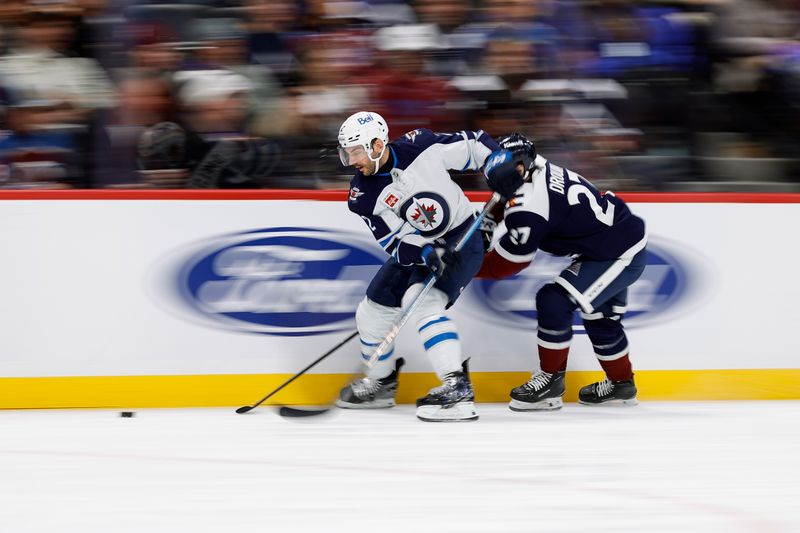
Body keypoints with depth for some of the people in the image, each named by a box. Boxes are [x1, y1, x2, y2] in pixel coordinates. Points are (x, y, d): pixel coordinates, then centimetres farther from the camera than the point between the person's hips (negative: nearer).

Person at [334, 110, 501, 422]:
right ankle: (381, 383, 38)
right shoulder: (362, 195, -12)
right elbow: (394, 244, -18)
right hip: (414, 250, 6)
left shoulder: (420, 147, -20)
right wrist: (426, 254, -35)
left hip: (461, 240, -6)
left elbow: (471, 145, -5)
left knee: (422, 303, -29)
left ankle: (457, 391, -37)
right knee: (371, 312, 10)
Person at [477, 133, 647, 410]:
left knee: (555, 301, -15)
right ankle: (621, 383, 42)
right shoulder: (542, 171, 1)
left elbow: (509, 260, -14)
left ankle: (551, 378, -1)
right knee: (599, 316, 24)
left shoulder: (529, 205, -25)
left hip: (620, 256, -11)